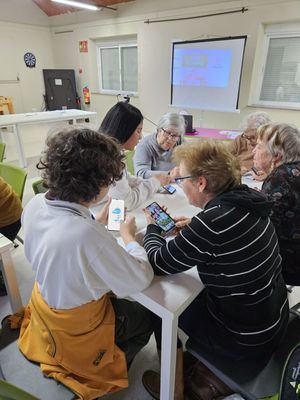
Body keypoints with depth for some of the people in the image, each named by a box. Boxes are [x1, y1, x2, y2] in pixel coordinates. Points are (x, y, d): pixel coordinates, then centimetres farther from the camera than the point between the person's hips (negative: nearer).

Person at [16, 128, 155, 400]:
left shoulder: (36, 204, -18)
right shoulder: (88, 234, -43)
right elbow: (140, 280, -27)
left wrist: (100, 220, -3)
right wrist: (128, 236, -13)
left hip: (46, 302, 7)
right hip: (76, 327, -6)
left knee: (124, 303, 31)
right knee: (148, 318, 21)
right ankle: (101, 377, 32)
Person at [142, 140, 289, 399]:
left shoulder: (213, 221, -33)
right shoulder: (246, 200, -8)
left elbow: (159, 263, -21)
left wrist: (152, 227, -3)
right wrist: (192, 228, 1)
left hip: (246, 340, -7)